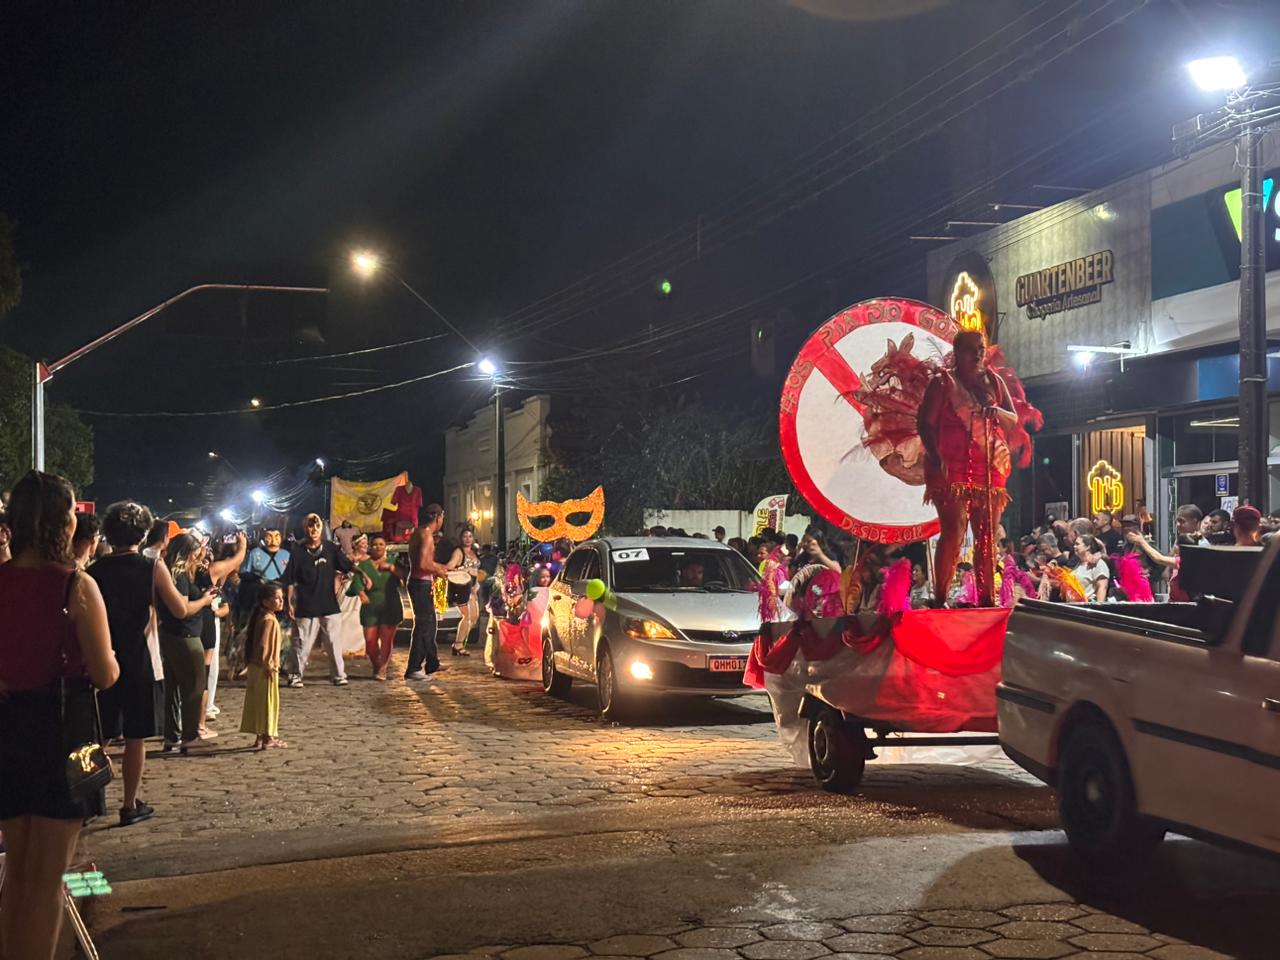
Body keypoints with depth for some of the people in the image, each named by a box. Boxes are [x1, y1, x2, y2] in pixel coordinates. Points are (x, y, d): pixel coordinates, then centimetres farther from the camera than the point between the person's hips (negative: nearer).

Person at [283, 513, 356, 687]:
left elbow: (348, 565, 4)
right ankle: (295, 676, 13)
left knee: (334, 643, 4)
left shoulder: (330, 548, 3)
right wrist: (289, 603, -5)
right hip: (306, 607, -2)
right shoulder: (299, 552, -3)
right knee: (302, 645, 1)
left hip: (330, 605, 2)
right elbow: (290, 581, 0)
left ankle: (338, 675, 15)